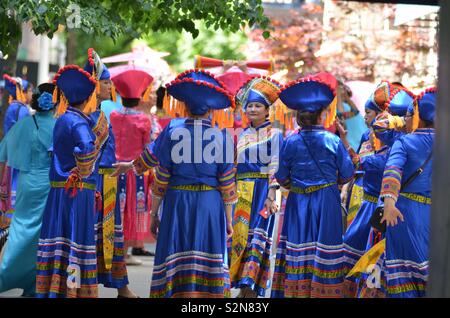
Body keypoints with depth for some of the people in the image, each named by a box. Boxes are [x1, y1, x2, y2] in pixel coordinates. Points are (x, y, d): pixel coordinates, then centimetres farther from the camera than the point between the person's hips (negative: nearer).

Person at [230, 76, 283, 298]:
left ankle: (251, 286, -14)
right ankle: (244, 285, 9)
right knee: (240, 235, 3)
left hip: (262, 190, -6)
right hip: (242, 192, 6)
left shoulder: (273, 134, -1)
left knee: (258, 235, -9)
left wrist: (270, 196, -18)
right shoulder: (243, 134, 15)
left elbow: (275, 167, -8)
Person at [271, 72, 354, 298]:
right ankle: (323, 291, 5)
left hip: (298, 203, 2)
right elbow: (347, 176, -2)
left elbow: (282, 179, 1)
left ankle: (296, 291, 8)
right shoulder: (333, 141, -9)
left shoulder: (290, 142, -5)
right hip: (327, 203, -2)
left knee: (297, 253, 6)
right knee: (324, 253, 3)